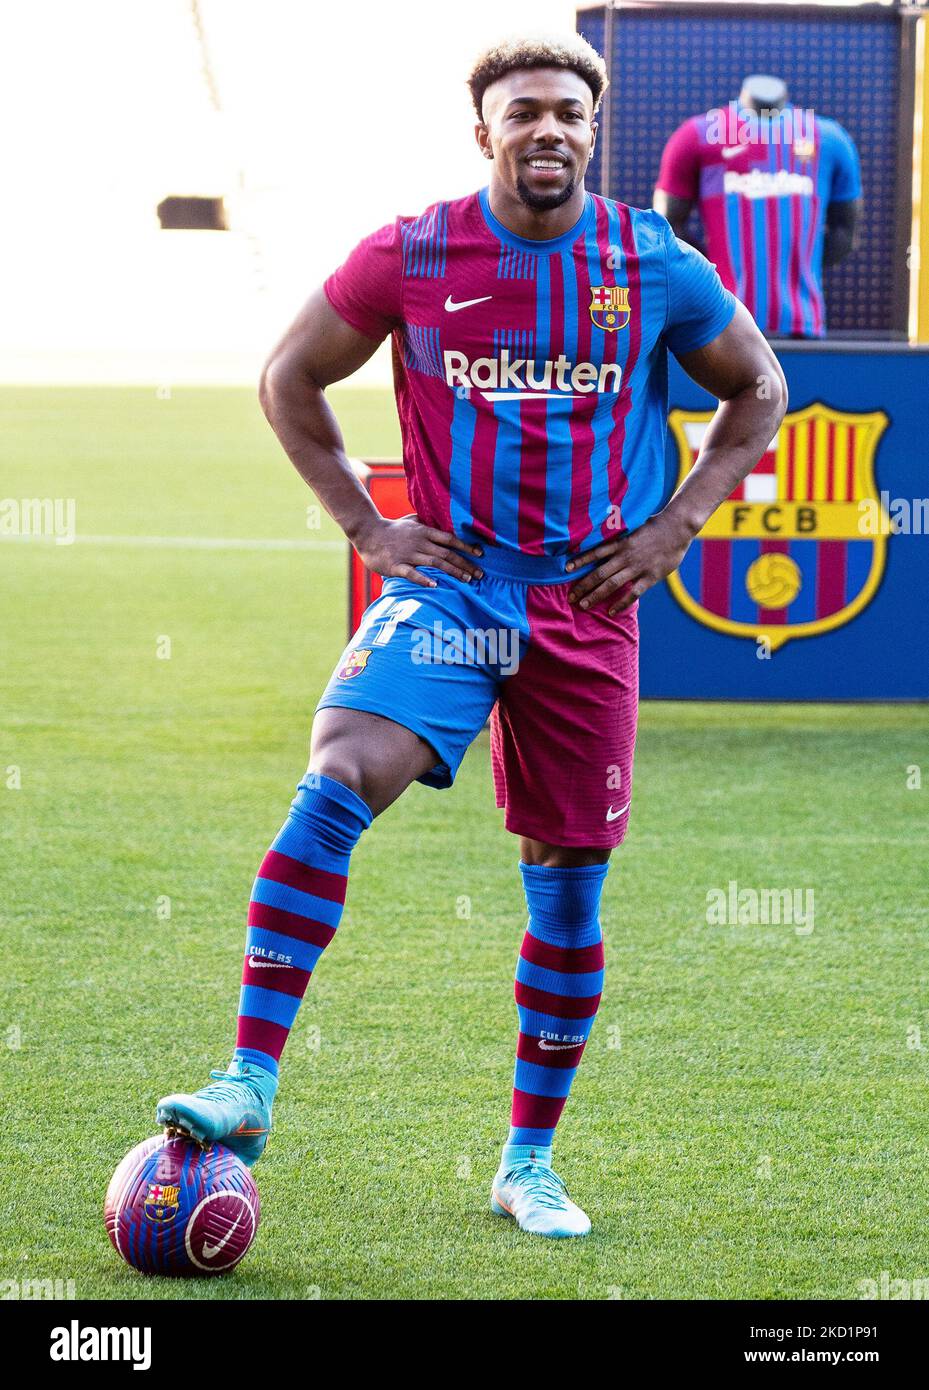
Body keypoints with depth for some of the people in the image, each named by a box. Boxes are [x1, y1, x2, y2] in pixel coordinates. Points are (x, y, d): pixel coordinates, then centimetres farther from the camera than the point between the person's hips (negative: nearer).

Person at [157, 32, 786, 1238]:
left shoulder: (655, 267, 0)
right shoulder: (410, 258, -3)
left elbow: (757, 391, 14)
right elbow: (290, 379, 9)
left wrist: (676, 527, 3)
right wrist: (366, 525, 2)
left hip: (591, 602, 2)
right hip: (452, 582, -1)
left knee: (569, 887, 5)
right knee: (334, 788, -25)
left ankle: (530, 1161, 19)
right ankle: (250, 1086, -24)